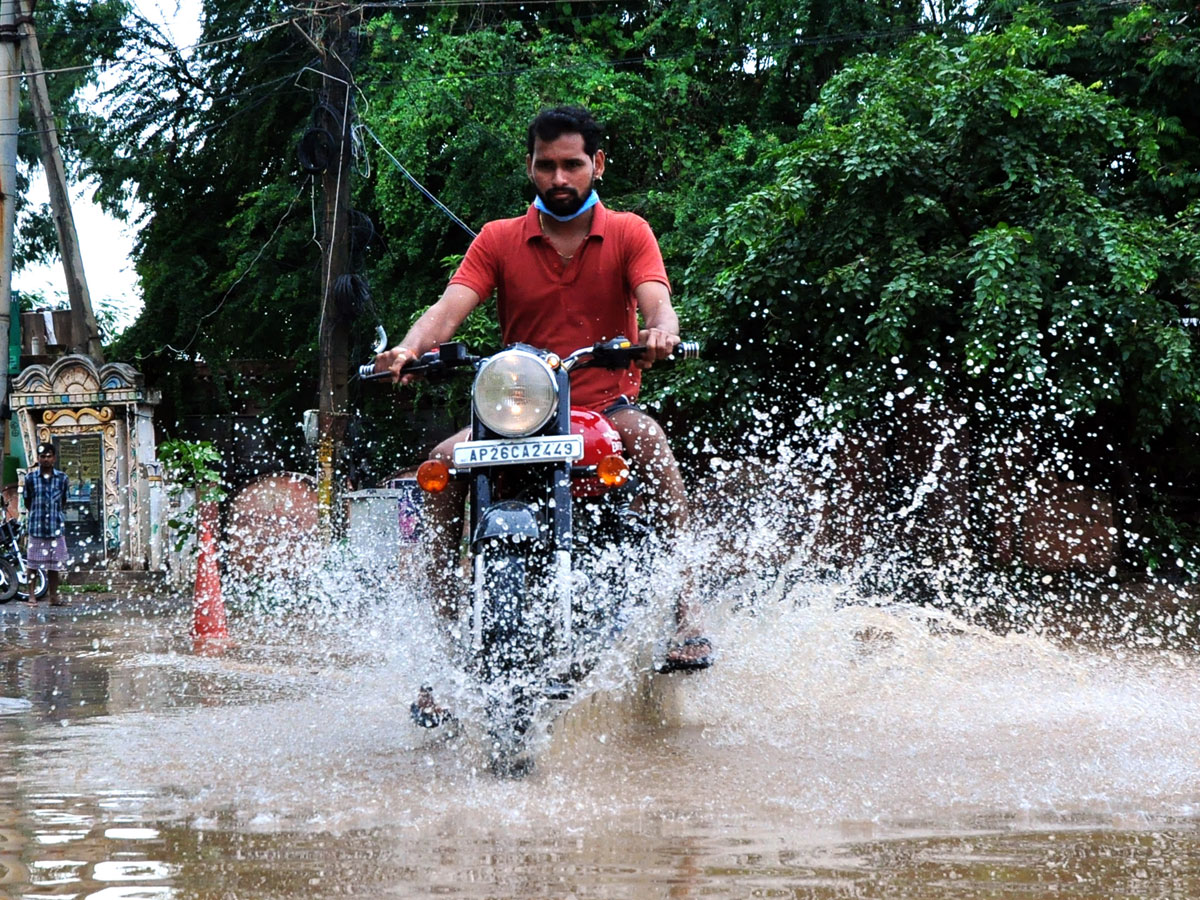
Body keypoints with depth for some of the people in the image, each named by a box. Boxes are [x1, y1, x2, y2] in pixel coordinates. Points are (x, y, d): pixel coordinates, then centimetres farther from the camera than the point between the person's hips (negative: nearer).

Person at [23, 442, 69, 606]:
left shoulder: (62, 478, 3)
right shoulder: (31, 478, 0)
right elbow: (27, 501, 9)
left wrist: (59, 516, 9)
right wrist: (35, 514, 6)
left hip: (56, 527, 1)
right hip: (36, 527, -1)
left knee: (55, 564, 5)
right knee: (33, 562, 1)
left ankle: (53, 596, 13)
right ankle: (31, 595, 9)